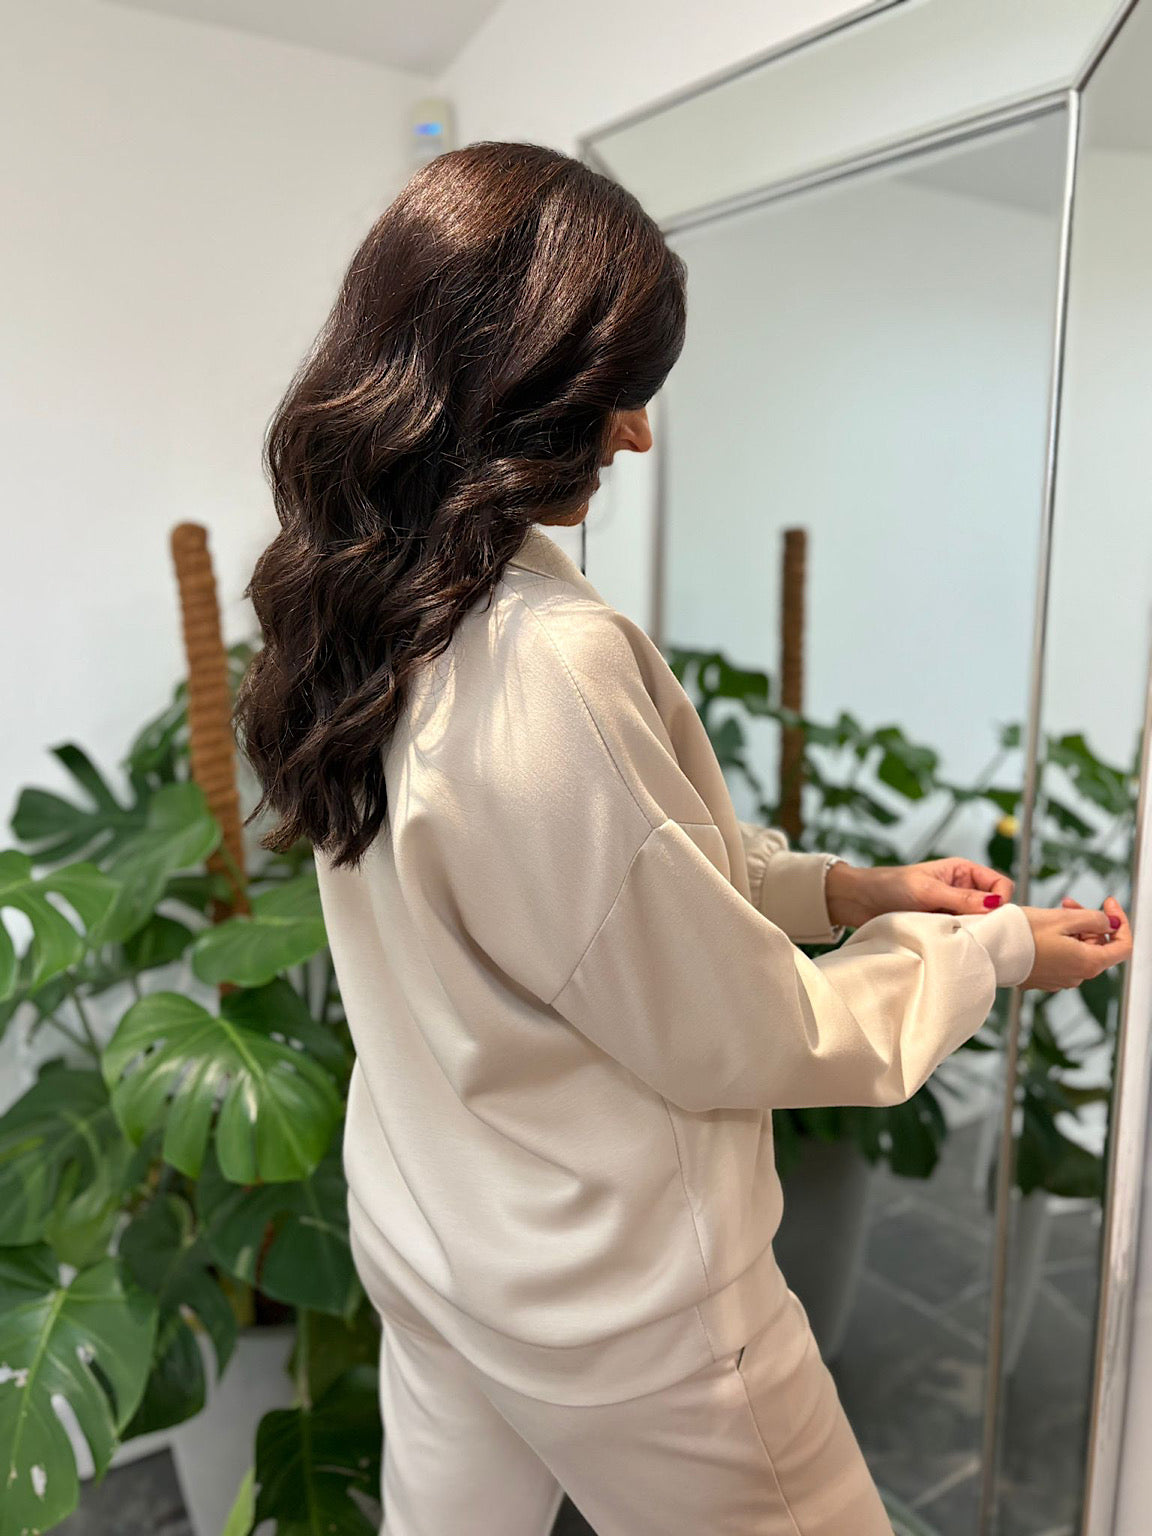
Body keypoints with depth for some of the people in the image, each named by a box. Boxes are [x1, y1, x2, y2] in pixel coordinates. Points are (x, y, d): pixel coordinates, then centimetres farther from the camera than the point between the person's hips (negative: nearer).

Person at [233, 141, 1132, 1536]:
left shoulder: (356, 613, -4)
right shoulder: (551, 663, -32)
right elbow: (733, 1042, -20)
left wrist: (856, 887, 2)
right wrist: (994, 950, -6)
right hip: (612, 1292, -7)